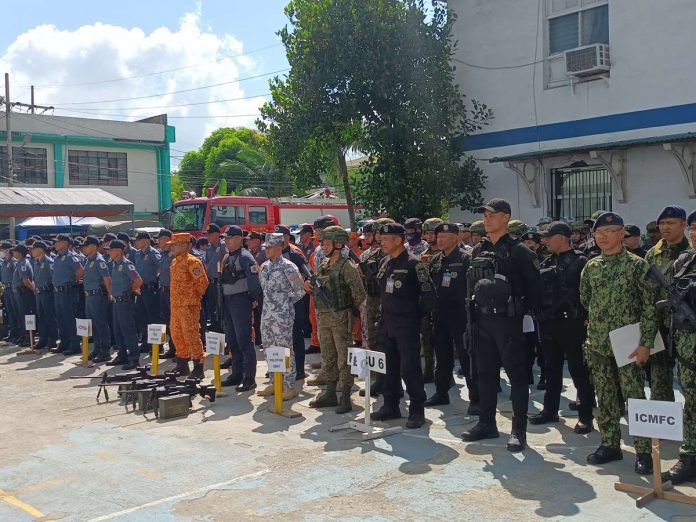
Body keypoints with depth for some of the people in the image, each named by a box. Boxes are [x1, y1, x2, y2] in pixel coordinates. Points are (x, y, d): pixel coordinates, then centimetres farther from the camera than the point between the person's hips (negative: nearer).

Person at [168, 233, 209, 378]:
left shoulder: (192, 261, -13)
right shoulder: (175, 261, 14)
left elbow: (203, 281, -17)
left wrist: (195, 296, -6)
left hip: (189, 305, -9)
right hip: (175, 304, 9)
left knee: (191, 335, -8)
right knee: (177, 334, 15)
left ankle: (198, 369, -2)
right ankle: (182, 365, 27)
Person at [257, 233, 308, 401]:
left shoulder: (288, 267, -12)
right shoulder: (264, 266, 11)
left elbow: (301, 290, -11)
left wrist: (286, 300, -3)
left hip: (283, 316, -7)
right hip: (267, 315, 7)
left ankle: (289, 386, 6)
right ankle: (275, 384, 25)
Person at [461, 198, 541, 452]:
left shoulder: (518, 250, -7)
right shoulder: (478, 250, 11)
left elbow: (533, 285, -7)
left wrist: (526, 312, -7)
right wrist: (473, 314, 9)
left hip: (508, 319, -6)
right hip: (482, 320, 6)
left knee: (516, 374, 1)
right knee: (486, 373, 13)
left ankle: (519, 430, 8)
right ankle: (487, 423, 24)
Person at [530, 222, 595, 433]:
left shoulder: (579, 261, -7)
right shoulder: (547, 263, 12)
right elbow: (540, 290, 15)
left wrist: (586, 318, -15)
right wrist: (540, 316, 8)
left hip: (572, 323, -7)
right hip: (549, 323, 7)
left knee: (579, 371, 0)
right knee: (551, 369, 14)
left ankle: (585, 416, 7)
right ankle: (550, 410, 25)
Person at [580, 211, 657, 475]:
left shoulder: (637, 265, -6)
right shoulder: (591, 267, 7)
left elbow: (649, 306, -9)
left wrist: (645, 343, -14)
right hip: (597, 344, 5)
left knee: (634, 397, -3)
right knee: (605, 397, 10)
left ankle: (643, 451, 8)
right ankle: (609, 444, 21)